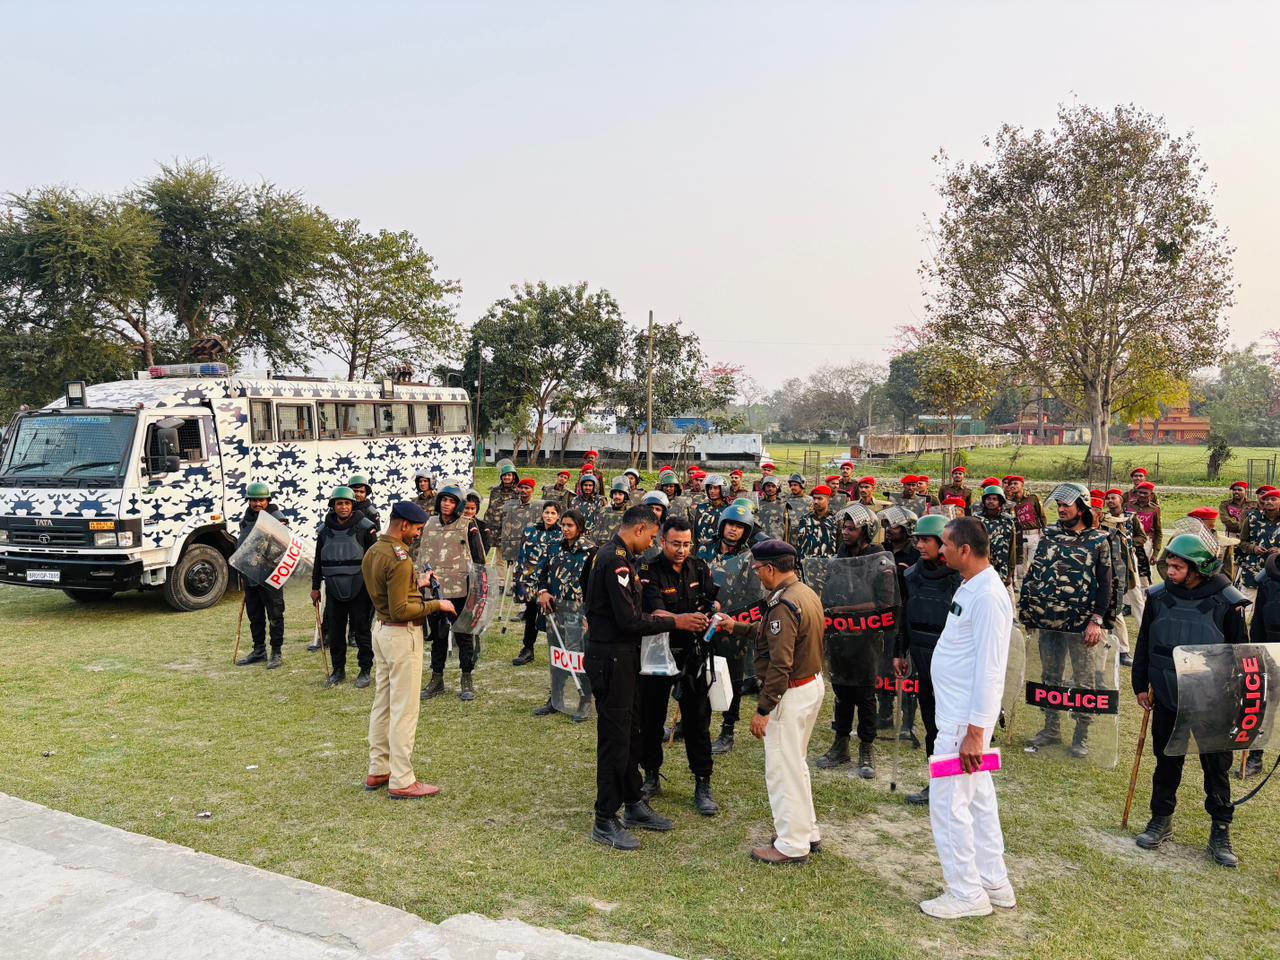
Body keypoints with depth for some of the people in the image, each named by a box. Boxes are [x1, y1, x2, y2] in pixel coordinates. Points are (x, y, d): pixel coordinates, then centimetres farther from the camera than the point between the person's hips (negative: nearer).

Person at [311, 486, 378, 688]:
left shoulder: (365, 527, -5)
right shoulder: (325, 529, 7)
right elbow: (318, 561, 15)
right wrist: (315, 587, 14)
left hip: (359, 590, -4)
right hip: (334, 590, 4)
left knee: (362, 631, 3)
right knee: (335, 632, 9)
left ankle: (365, 671, 15)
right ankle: (338, 670, 22)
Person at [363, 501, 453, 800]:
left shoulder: (372, 552, 8)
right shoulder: (399, 559, -22)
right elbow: (400, 610, -24)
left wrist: (416, 584, 17)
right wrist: (436, 605, -15)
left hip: (380, 628, 10)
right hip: (402, 634, -10)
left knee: (382, 703, 17)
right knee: (404, 708, -3)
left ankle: (378, 771, 26)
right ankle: (402, 781, 3)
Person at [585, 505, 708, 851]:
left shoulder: (616, 555, 13)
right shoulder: (616, 560, -21)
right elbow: (628, 621, -24)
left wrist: (652, 615, 7)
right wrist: (674, 622, -15)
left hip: (620, 657, 11)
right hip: (611, 659, -11)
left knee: (630, 731, 18)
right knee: (614, 737, -3)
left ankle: (633, 804, 31)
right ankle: (605, 821, 8)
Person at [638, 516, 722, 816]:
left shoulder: (700, 568, 2)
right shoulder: (649, 572, -13)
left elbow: (713, 601, 6)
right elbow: (656, 614, -25)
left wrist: (713, 610, -18)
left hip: (692, 655, 2)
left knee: (697, 720, 4)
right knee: (651, 718, 10)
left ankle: (703, 785, 14)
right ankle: (651, 777, 28)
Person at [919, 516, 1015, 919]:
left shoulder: (987, 595, -22)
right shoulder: (970, 587, 8)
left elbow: (989, 669, -24)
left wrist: (975, 731, -23)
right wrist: (972, 726, 19)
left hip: (965, 719, -10)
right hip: (959, 714, 10)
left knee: (948, 803, -1)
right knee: (978, 799, 18)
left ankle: (966, 894, 12)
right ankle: (995, 884, 31)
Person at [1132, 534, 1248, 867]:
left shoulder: (1226, 602, -13)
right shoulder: (1158, 596, -5)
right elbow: (1144, 643, 7)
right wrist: (1141, 685, 8)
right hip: (1167, 698, 2)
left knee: (1217, 766, 7)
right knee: (1167, 760, 14)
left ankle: (1220, 833, 21)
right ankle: (1161, 820, 28)